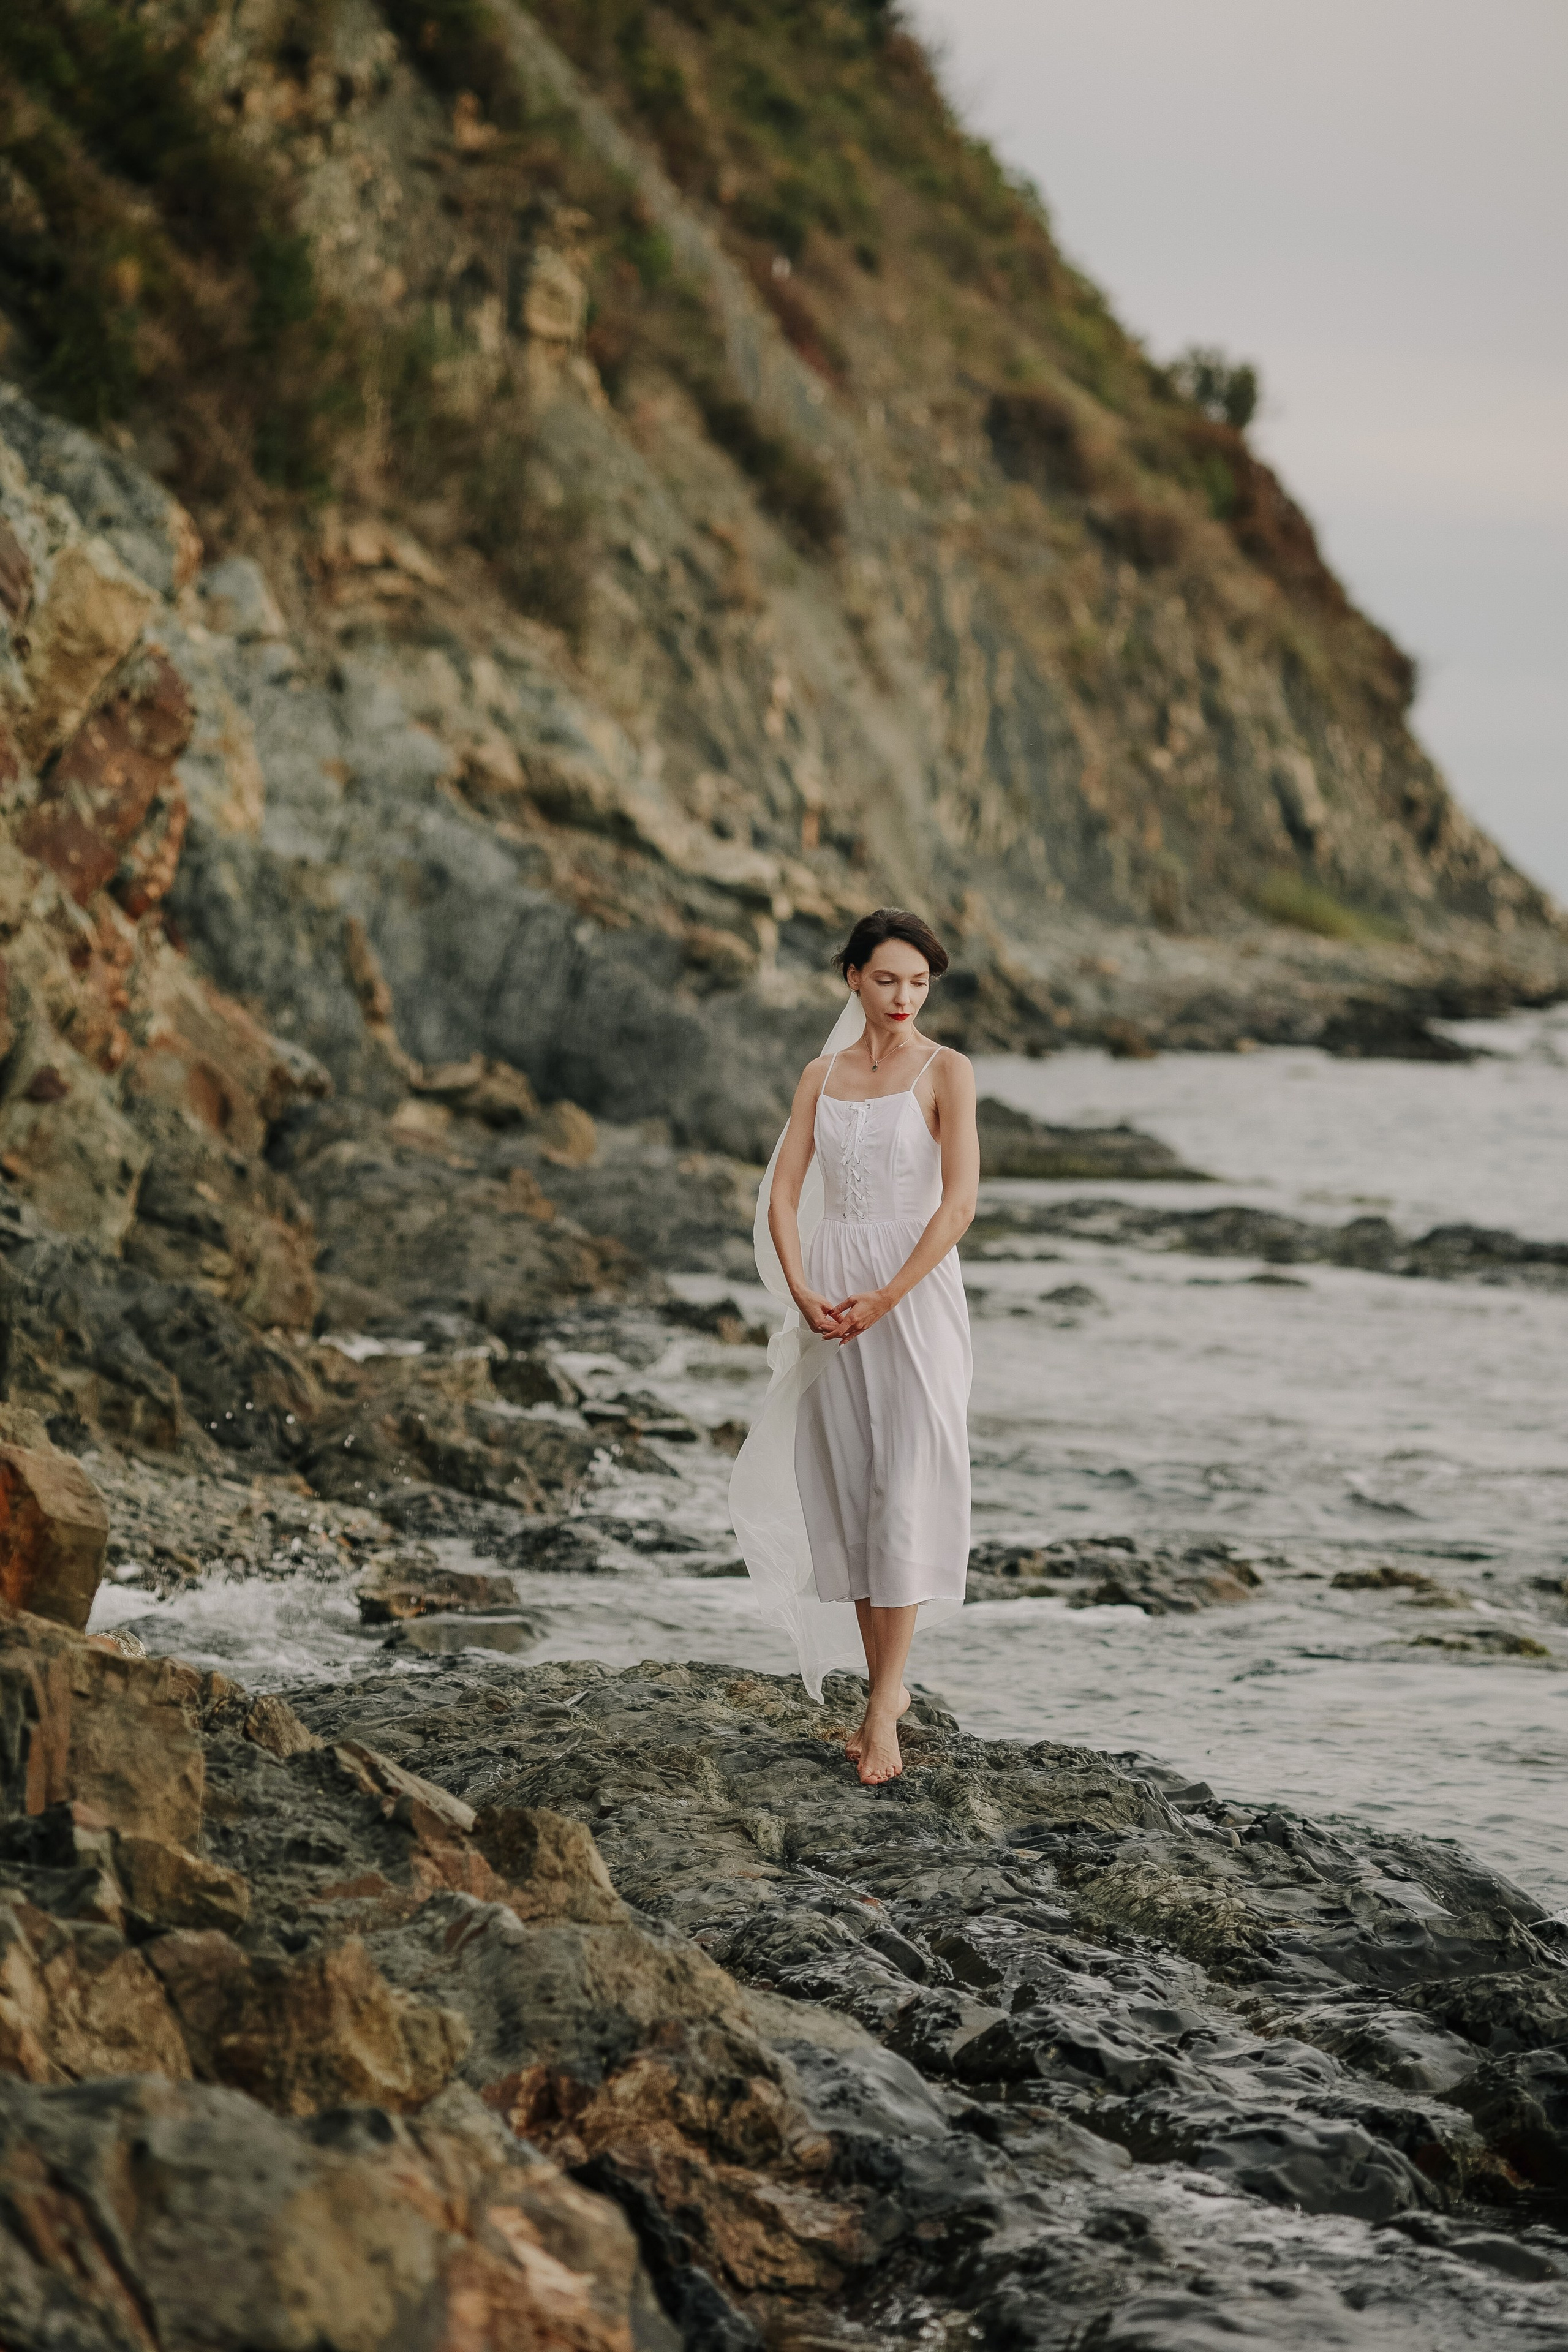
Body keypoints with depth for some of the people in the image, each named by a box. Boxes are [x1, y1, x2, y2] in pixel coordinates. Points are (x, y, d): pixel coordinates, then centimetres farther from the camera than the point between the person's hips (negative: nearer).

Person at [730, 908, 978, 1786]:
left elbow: (960, 1200, -10)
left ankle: (885, 1698, -8)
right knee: (847, 1485, 5)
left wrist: (886, 1298, -15)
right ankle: (887, 1685, 15)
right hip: (833, 1293, 4)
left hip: (916, 1287, -4)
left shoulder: (947, 1071, -2)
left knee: (905, 1490, -9)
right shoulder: (822, 1076, 11)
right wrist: (803, 1293, -10)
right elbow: (785, 1194, 6)